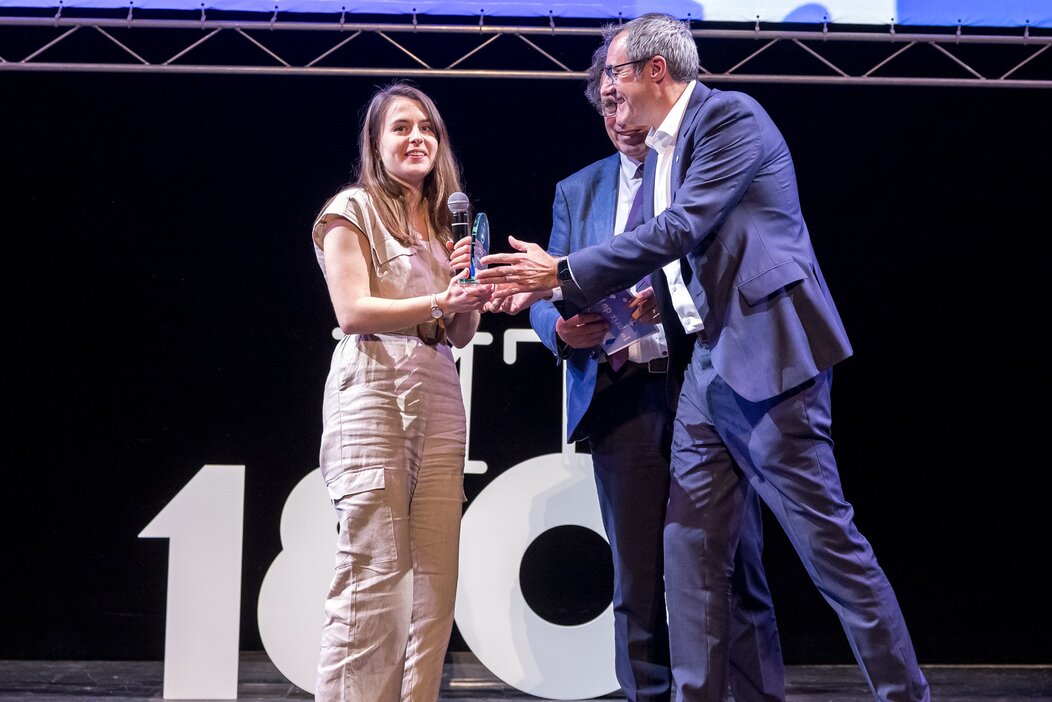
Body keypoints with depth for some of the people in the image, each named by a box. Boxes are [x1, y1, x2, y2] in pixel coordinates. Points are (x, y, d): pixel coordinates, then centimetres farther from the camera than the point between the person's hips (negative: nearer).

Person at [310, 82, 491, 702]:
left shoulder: (446, 221, 22)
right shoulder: (353, 210, 5)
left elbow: (461, 334, 17)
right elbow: (354, 310, -8)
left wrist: (470, 292, -2)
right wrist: (440, 302, -18)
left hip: (439, 395, 6)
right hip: (373, 389, -6)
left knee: (434, 576, 0)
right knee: (377, 570, -11)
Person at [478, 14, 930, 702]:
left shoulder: (732, 117, -8)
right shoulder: (661, 156, 18)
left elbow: (680, 231, -17)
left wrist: (563, 274, -15)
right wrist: (652, 303, 6)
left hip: (768, 349, -9)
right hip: (711, 358, 9)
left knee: (825, 534, -5)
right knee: (692, 545, 6)